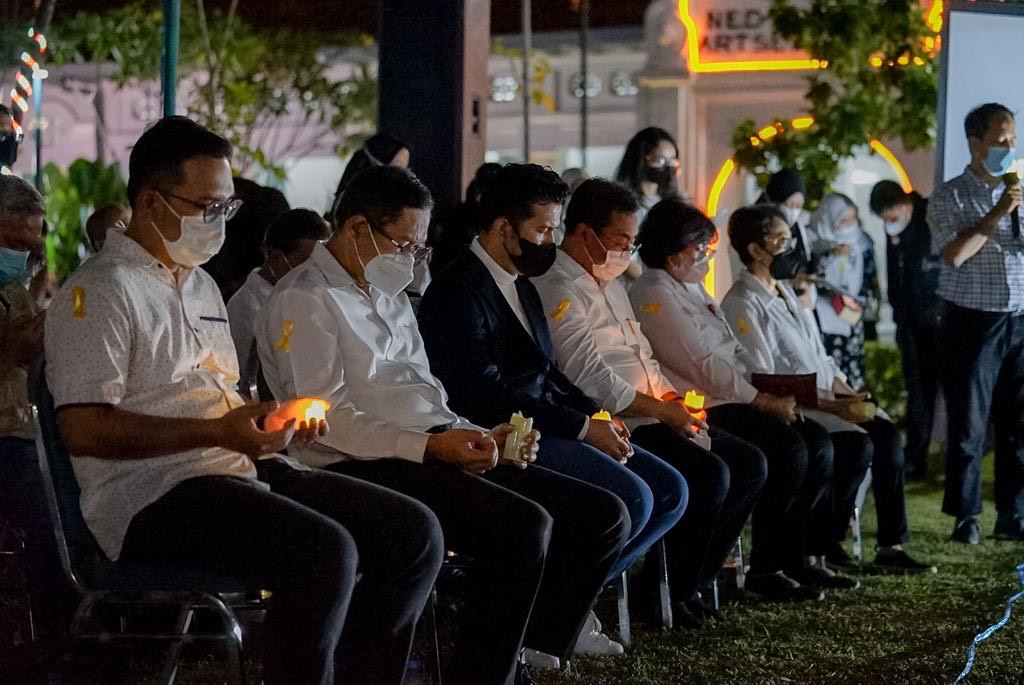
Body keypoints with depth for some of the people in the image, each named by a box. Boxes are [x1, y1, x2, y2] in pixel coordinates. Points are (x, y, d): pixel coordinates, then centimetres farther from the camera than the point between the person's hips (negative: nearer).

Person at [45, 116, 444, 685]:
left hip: (240, 471, 9)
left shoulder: (202, 286, 24)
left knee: (415, 534, -4)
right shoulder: (100, 290, -6)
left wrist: (275, 418, 7)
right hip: (153, 496, -9)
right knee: (326, 553, -32)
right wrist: (217, 432, -19)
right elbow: (83, 429, -17)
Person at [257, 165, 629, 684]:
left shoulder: (390, 298, 25)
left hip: (436, 453, 9)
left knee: (603, 515, -4)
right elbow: (328, 418, -14)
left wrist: (480, 437, 7)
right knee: (524, 526, -31)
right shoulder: (306, 300, -4)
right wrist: (428, 446, -22)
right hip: (365, 467, -9)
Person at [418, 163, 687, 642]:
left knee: (670, 491, 1)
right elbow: (486, 394, -20)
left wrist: (596, 415, 2)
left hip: (542, 424, 10)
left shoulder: (522, 287, 18)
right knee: (630, 498, -24)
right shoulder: (458, 292, -13)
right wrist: (581, 427, -18)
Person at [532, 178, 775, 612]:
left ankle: (696, 579, 7)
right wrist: (664, 411, -14)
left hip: (647, 418, 10)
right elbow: (590, 376, -20)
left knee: (749, 463, 3)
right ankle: (671, 593, -11)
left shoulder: (610, 281, 21)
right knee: (709, 474, -25)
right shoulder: (558, 287, -12)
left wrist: (673, 399, 5)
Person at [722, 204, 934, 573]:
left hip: (823, 398, 9)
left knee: (885, 431, -12)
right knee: (856, 443, -27)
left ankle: (891, 545, -10)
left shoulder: (786, 292, 17)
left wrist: (847, 393, 2)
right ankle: (823, 545, -14)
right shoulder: (743, 305, -12)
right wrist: (833, 406, -20)